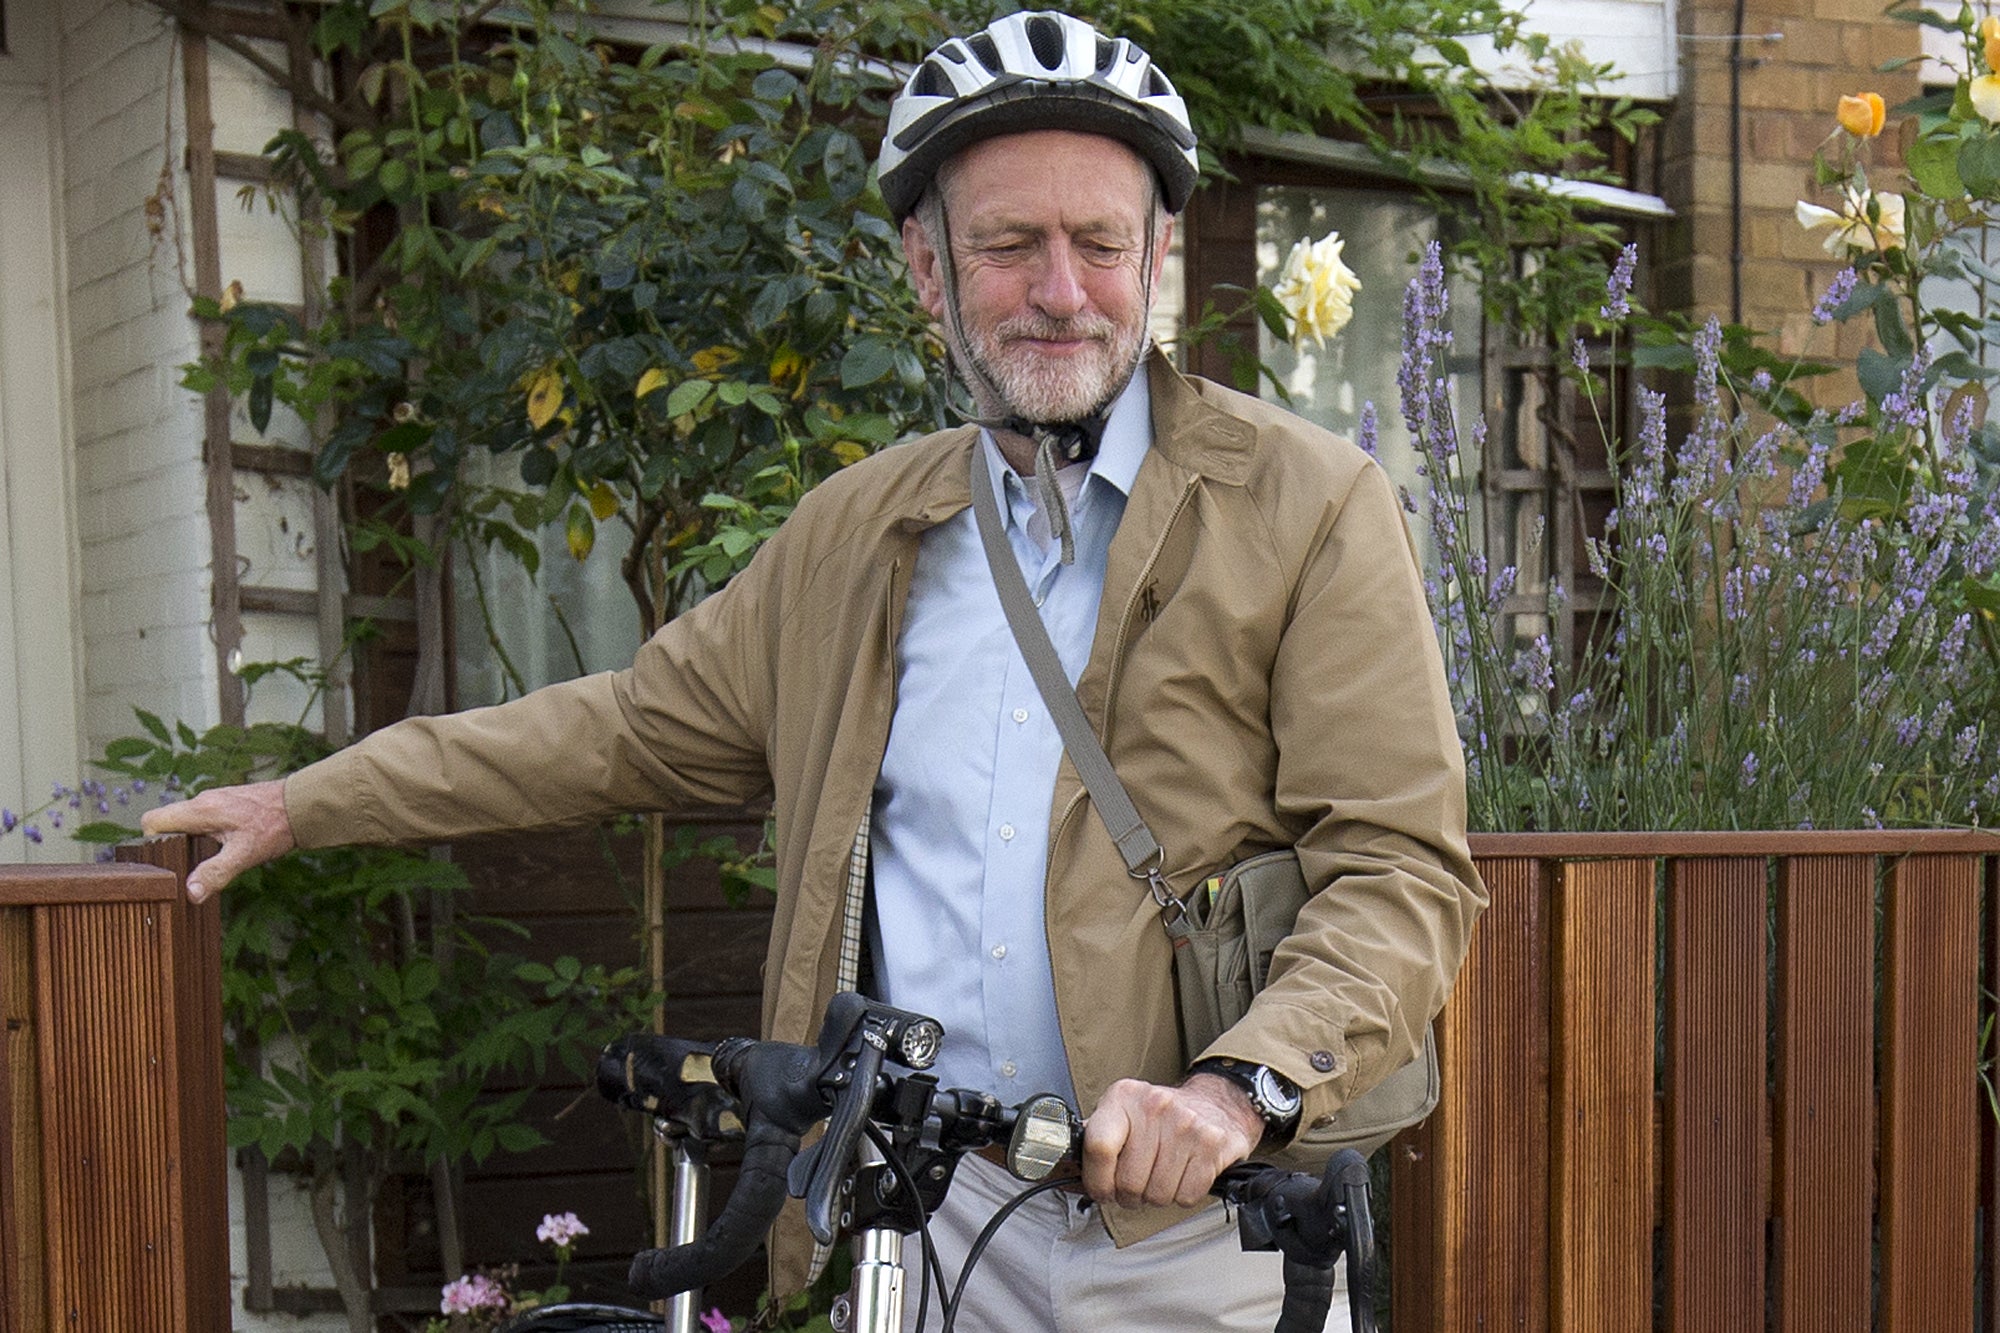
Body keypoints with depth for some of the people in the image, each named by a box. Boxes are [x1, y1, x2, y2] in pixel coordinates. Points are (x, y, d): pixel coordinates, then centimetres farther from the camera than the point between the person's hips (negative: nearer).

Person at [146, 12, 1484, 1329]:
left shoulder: (1311, 506, -3)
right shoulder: (856, 532, 13)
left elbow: (1405, 867, -8)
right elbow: (636, 724, 22)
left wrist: (1240, 1086, -24)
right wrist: (304, 803, 23)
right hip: (919, 1225, 3)